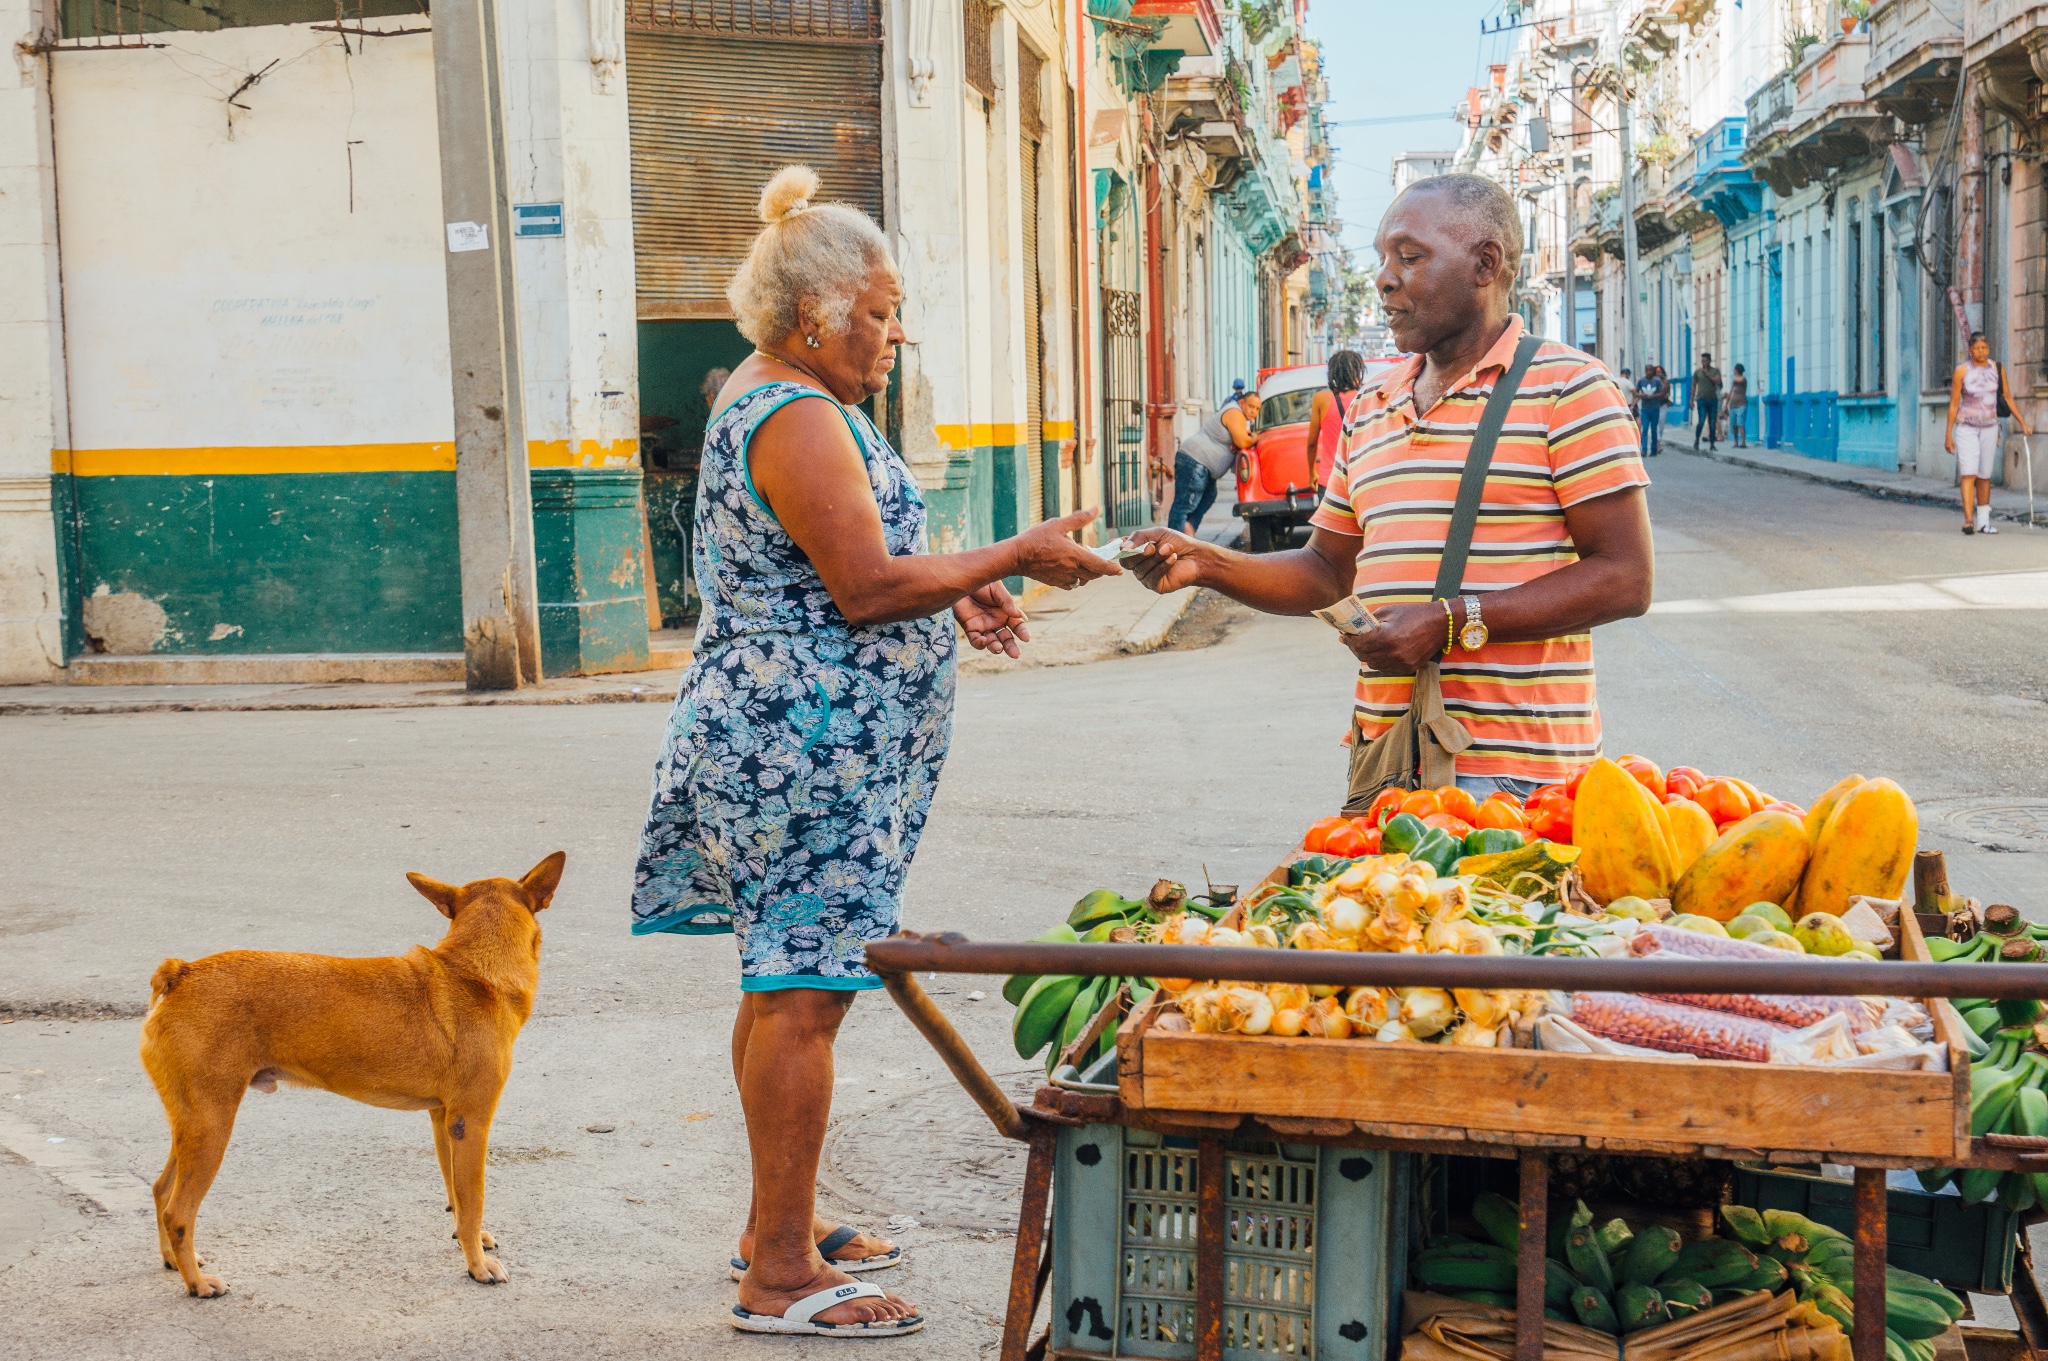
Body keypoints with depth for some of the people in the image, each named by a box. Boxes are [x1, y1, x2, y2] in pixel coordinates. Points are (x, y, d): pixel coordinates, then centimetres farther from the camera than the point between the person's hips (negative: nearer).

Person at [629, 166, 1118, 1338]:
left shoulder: (764, 403, 18)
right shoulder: (800, 418, -16)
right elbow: (869, 586, -20)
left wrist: (954, 594, 17)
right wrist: (1016, 558, -12)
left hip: (777, 736, 11)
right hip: (809, 748, -11)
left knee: (784, 987, 16)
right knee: (804, 994, -7)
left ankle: (778, 1226, 27)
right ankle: (782, 1276, -2)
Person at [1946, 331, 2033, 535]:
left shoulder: (1997, 369, 4)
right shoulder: (1962, 371, -4)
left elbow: (2008, 398, 12)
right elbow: (1953, 404, -2)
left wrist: (2023, 423, 10)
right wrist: (1948, 435, -3)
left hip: (1989, 427, 3)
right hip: (1966, 427, -3)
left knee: (1984, 476, 7)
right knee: (1968, 473, -14)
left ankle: (1983, 521, 16)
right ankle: (1968, 520, -23)